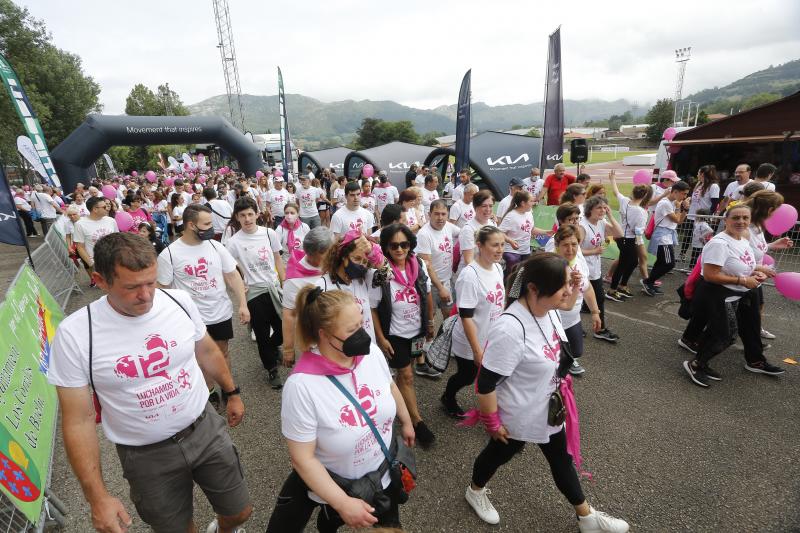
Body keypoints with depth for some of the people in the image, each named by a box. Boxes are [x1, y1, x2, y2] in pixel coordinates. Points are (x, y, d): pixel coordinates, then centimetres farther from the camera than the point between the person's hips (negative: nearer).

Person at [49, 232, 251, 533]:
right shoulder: (75, 334, -19)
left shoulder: (179, 301, -12)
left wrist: (232, 393, 15)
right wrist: (97, 496, -11)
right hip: (147, 455, -2)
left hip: (205, 429, 2)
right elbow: (78, 420, -12)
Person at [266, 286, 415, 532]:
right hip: (332, 482, -4)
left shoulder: (371, 352, -17)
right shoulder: (301, 385, -31)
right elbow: (303, 458, -23)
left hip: (385, 471, 5)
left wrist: (406, 421, 17)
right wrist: (342, 503, -21)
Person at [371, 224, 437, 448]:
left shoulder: (420, 265, -10)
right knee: (406, 375, 4)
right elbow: (372, 308, -14)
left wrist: (430, 323, 10)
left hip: (417, 330, 5)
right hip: (395, 334, -4)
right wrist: (381, 338, -13)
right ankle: (417, 420, 19)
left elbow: (427, 296, 4)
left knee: (404, 372, 21)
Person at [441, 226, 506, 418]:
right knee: (466, 377, 15)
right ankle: (448, 399, 45)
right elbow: (466, 317, -25)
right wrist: (477, 350, -23)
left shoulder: (497, 268, -3)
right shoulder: (470, 276, -27)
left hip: (493, 339, 6)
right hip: (470, 344, -6)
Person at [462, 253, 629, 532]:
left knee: (563, 461, 26)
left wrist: (561, 382, 18)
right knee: (497, 455, 22)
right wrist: (493, 423, -18)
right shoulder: (510, 328, -39)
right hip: (516, 418, -7)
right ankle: (475, 491, 53)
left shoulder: (548, 309, -12)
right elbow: (485, 384, -30)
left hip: (550, 411, 7)